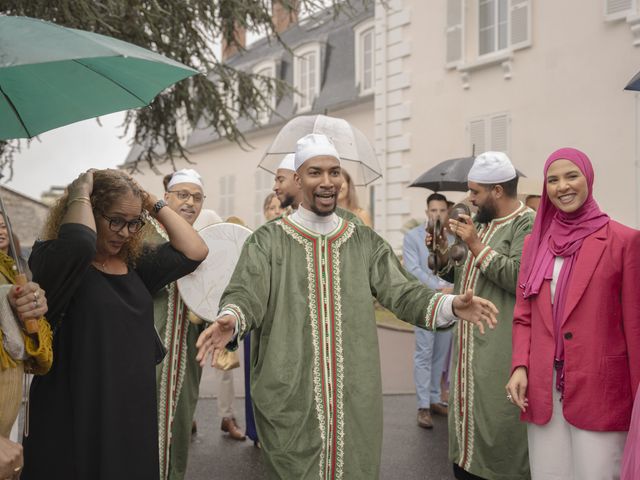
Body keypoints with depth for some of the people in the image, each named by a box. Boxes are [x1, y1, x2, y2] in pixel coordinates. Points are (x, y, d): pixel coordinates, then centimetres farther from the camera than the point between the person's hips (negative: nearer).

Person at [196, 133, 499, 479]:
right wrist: (230, 319, -35)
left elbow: (403, 293, 2)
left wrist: (451, 305, -17)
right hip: (291, 397, -2)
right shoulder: (268, 241, -1)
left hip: (353, 396, 3)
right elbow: (245, 294, -12)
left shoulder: (366, 242, 7)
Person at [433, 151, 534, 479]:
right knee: (467, 414, 15)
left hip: (499, 351, -9)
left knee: (497, 425, -4)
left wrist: (476, 245, -19)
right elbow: (460, 275, 22)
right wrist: (443, 252, 4)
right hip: (469, 346, 9)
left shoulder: (527, 224, -10)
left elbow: (519, 278, -23)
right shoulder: (481, 223, 17)